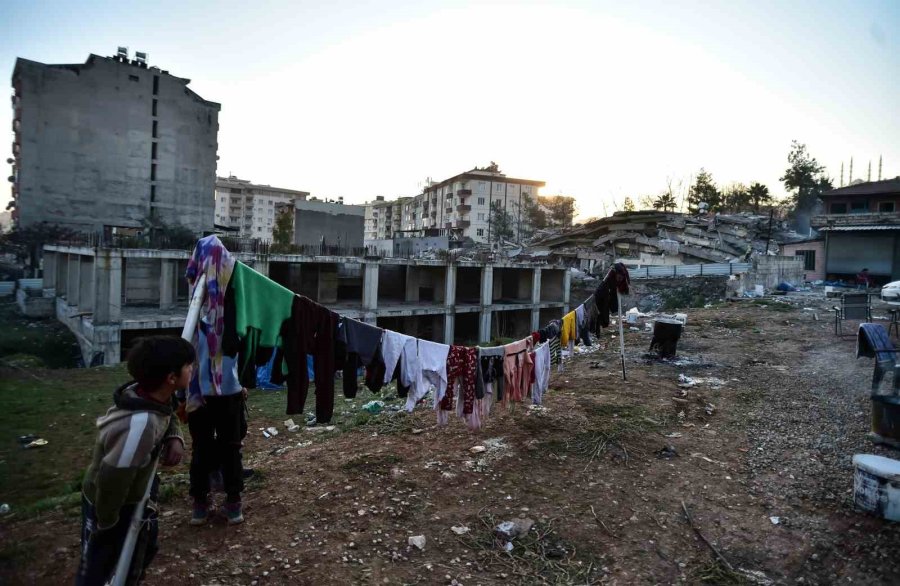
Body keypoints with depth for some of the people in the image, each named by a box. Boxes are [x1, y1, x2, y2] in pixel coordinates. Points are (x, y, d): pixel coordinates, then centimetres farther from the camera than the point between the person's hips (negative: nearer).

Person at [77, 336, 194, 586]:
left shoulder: (150, 394, -16)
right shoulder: (140, 424, -41)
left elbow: (167, 417, 7)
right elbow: (111, 481, -34)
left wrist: (174, 439, -13)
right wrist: (107, 525, -17)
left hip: (134, 495, 8)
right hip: (108, 505, -8)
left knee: (145, 546, 28)